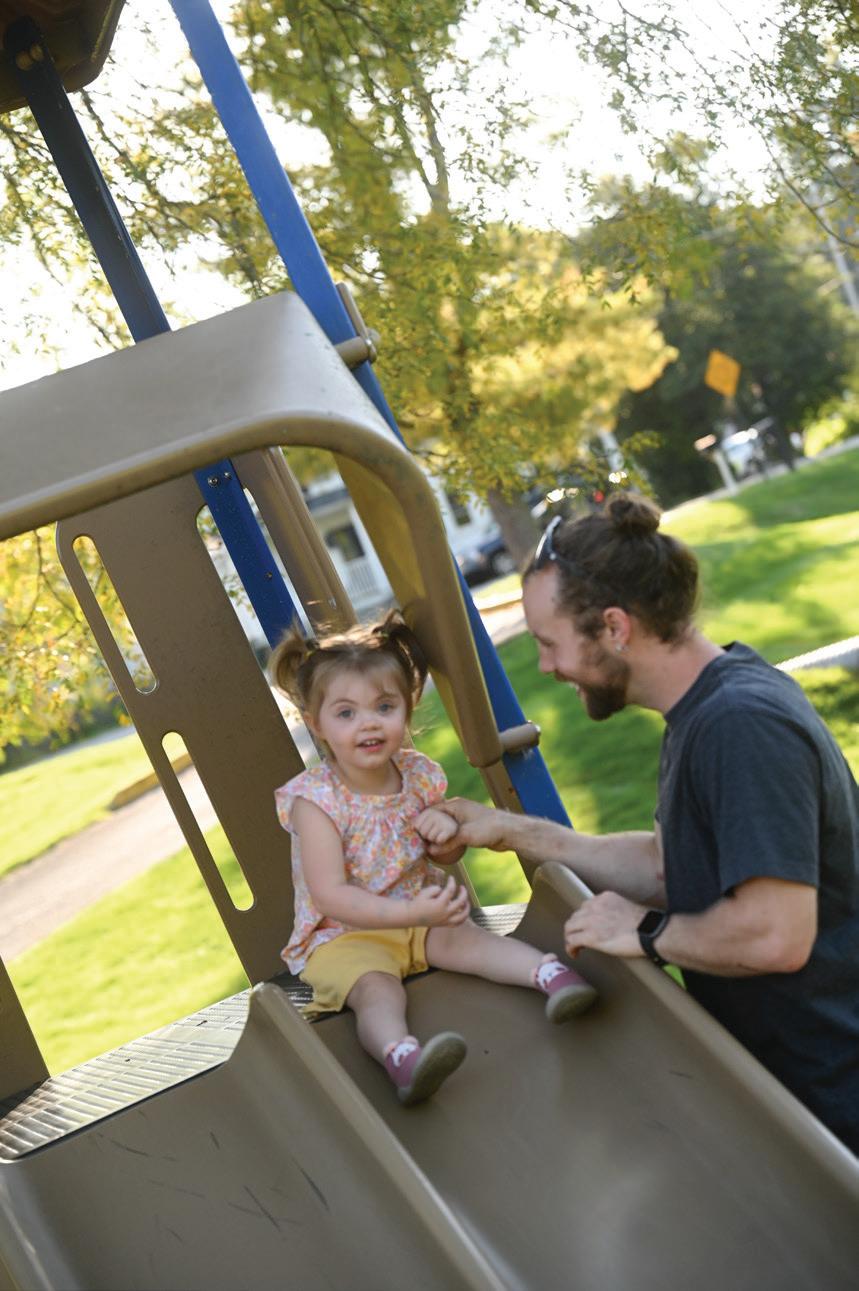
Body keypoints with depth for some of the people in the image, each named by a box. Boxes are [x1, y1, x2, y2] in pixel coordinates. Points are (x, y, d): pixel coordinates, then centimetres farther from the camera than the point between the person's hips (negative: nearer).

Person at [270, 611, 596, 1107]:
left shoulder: (419, 775, -3)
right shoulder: (314, 800, -19)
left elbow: (450, 857, 14)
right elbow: (330, 896, -25)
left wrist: (447, 832, -13)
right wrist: (412, 912, -35)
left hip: (419, 910, 5)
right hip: (343, 935, -5)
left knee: (467, 939, -23)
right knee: (376, 989, -31)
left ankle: (552, 972, -32)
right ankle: (402, 1058, -56)